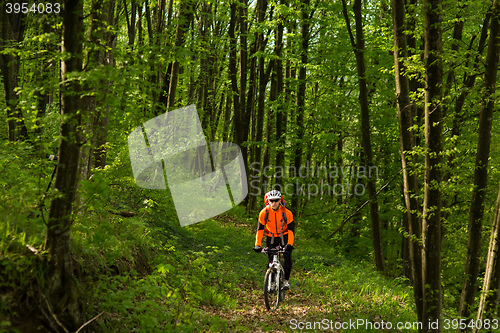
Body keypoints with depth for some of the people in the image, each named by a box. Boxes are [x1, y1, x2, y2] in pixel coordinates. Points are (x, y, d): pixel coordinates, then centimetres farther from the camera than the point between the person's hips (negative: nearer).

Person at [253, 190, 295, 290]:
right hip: (271, 237, 1)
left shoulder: (287, 213, -23)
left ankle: (286, 280, -4)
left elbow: (291, 230, -21)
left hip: (284, 236, -1)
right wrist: (257, 245, -24)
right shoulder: (264, 213, -19)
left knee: (287, 256, -16)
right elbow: (260, 229, -14)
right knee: (271, 260, -1)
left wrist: (290, 244, -34)